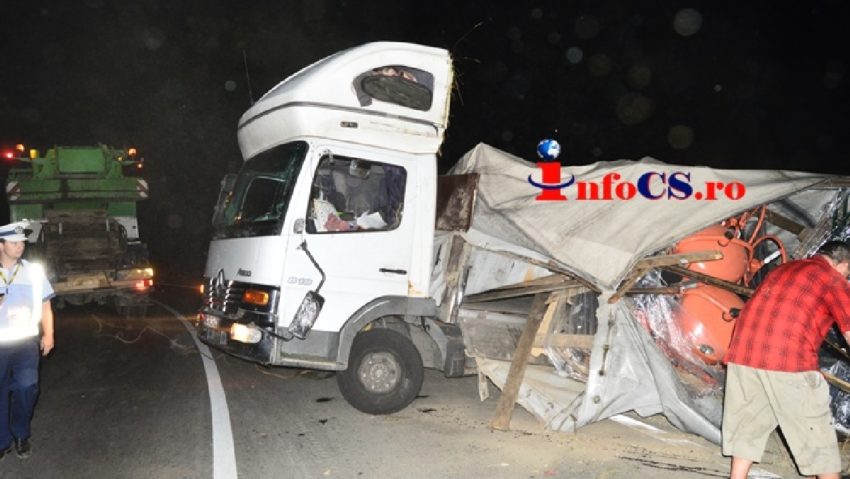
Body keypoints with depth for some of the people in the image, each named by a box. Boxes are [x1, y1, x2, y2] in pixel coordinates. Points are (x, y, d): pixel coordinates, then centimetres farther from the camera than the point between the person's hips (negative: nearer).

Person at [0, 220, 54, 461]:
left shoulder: (33, 270, 2)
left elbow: (45, 305, 9)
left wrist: (48, 335, 6)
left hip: (26, 341, 0)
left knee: (26, 388, -4)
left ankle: (21, 435, 20)